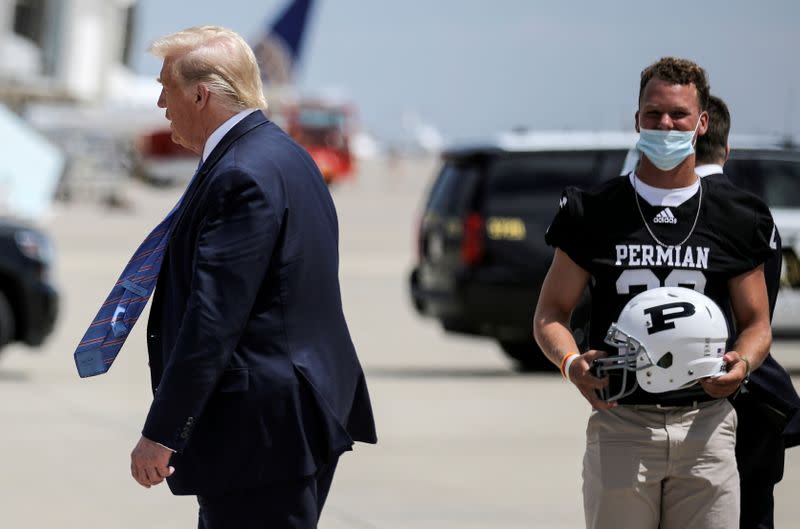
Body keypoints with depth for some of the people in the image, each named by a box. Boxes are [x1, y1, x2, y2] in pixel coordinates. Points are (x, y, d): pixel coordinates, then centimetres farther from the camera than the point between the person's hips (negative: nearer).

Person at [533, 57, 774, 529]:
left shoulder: (735, 219, 9)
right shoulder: (595, 213, 6)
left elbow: (755, 322, 14)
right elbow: (551, 312, 8)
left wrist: (742, 363, -10)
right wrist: (572, 363, -13)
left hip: (705, 424, 1)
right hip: (620, 424, -1)